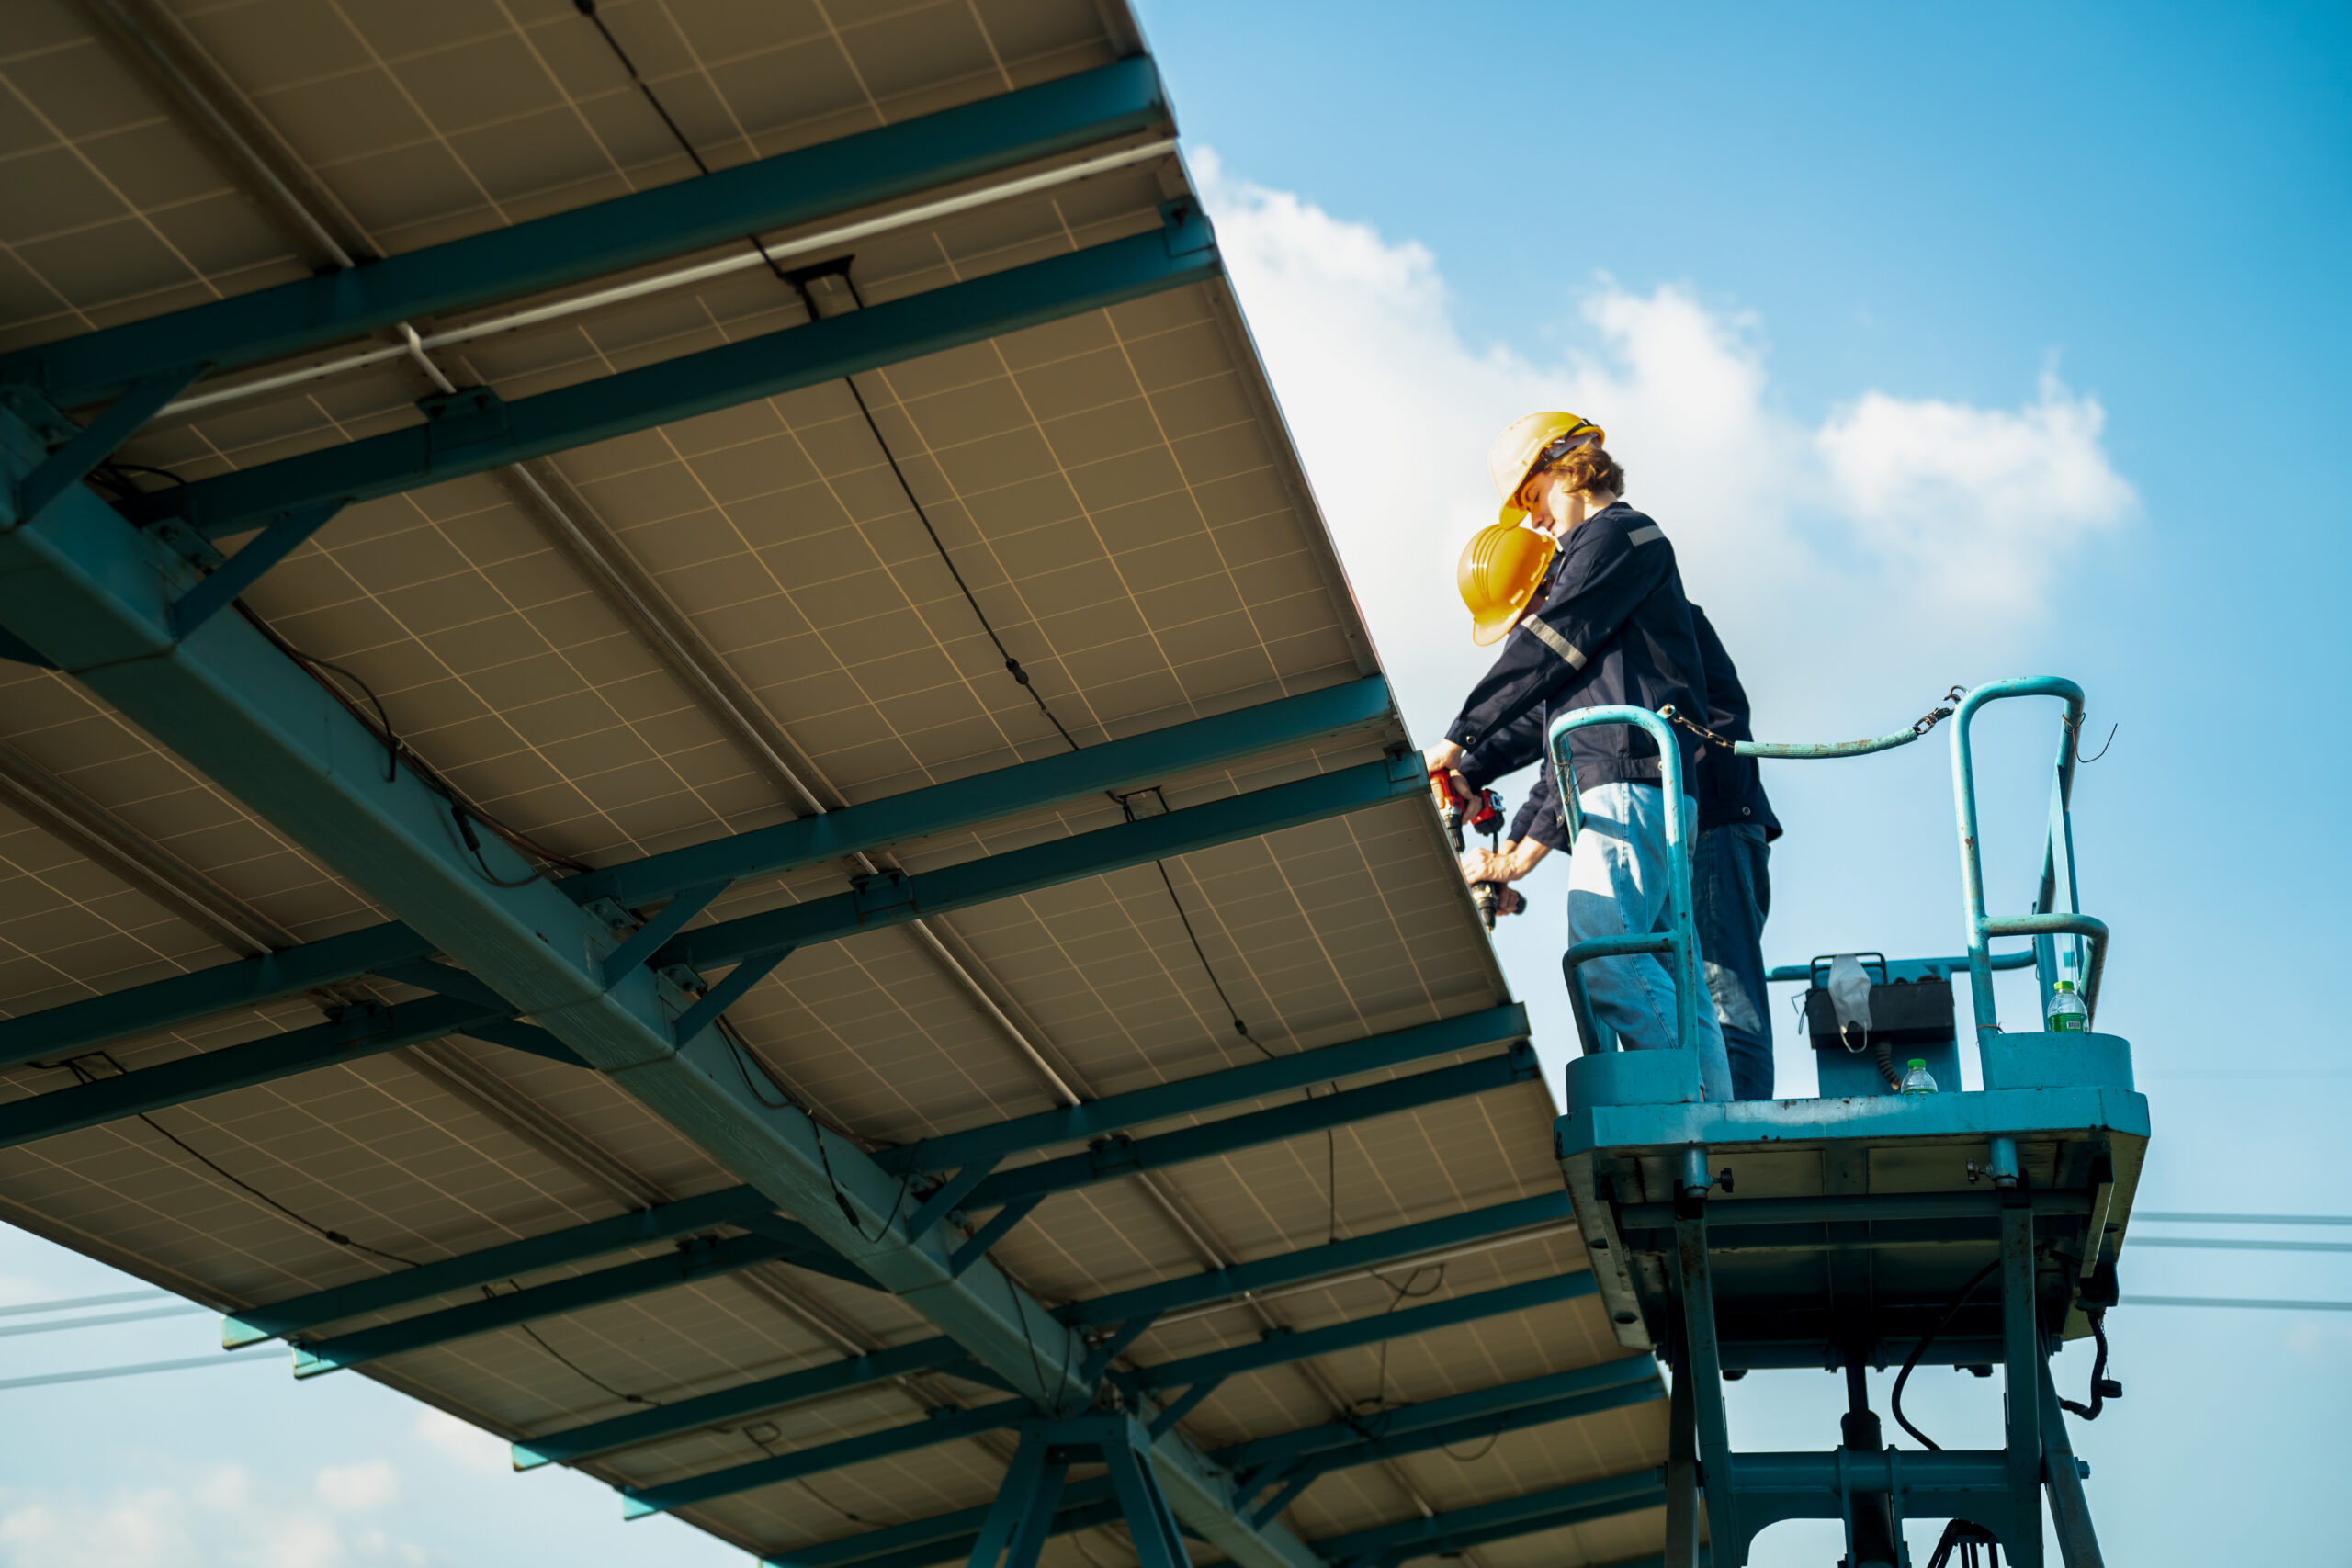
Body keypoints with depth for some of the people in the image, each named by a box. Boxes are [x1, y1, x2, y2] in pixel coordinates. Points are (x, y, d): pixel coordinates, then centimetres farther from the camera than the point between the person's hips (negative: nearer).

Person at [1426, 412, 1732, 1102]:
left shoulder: (1617, 533, 2)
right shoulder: (1587, 558, 32)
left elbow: (1542, 651, -7)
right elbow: (1548, 707, 30)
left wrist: (1458, 738, -3)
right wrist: (1472, 770, 21)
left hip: (1632, 779, -10)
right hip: (1621, 790, 10)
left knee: (1599, 951, -22)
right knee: (1660, 973, 2)